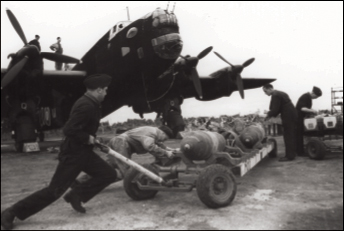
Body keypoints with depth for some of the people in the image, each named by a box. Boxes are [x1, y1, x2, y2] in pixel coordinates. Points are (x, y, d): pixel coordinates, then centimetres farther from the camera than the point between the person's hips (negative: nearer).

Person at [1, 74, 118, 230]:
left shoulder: (89, 103, 8)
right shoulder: (86, 106, -24)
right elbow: (69, 130, -31)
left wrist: (92, 138, 12)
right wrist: (87, 138, -20)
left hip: (83, 152, 10)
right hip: (73, 154, -10)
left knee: (109, 174, 5)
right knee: (54, 191, -4)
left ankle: (76, 196, 13)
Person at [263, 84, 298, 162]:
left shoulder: (275, 95, -14)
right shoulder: (280, 93, 18)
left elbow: (275, 110, -17)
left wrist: (268, 113, 1)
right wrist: (270, 114, 16)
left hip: (288, 117, -10)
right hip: (292, 115, 10)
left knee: (288, 137, -5)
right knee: (291, 136, 16)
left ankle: (289, 156, -1)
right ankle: (292, 153, 24)